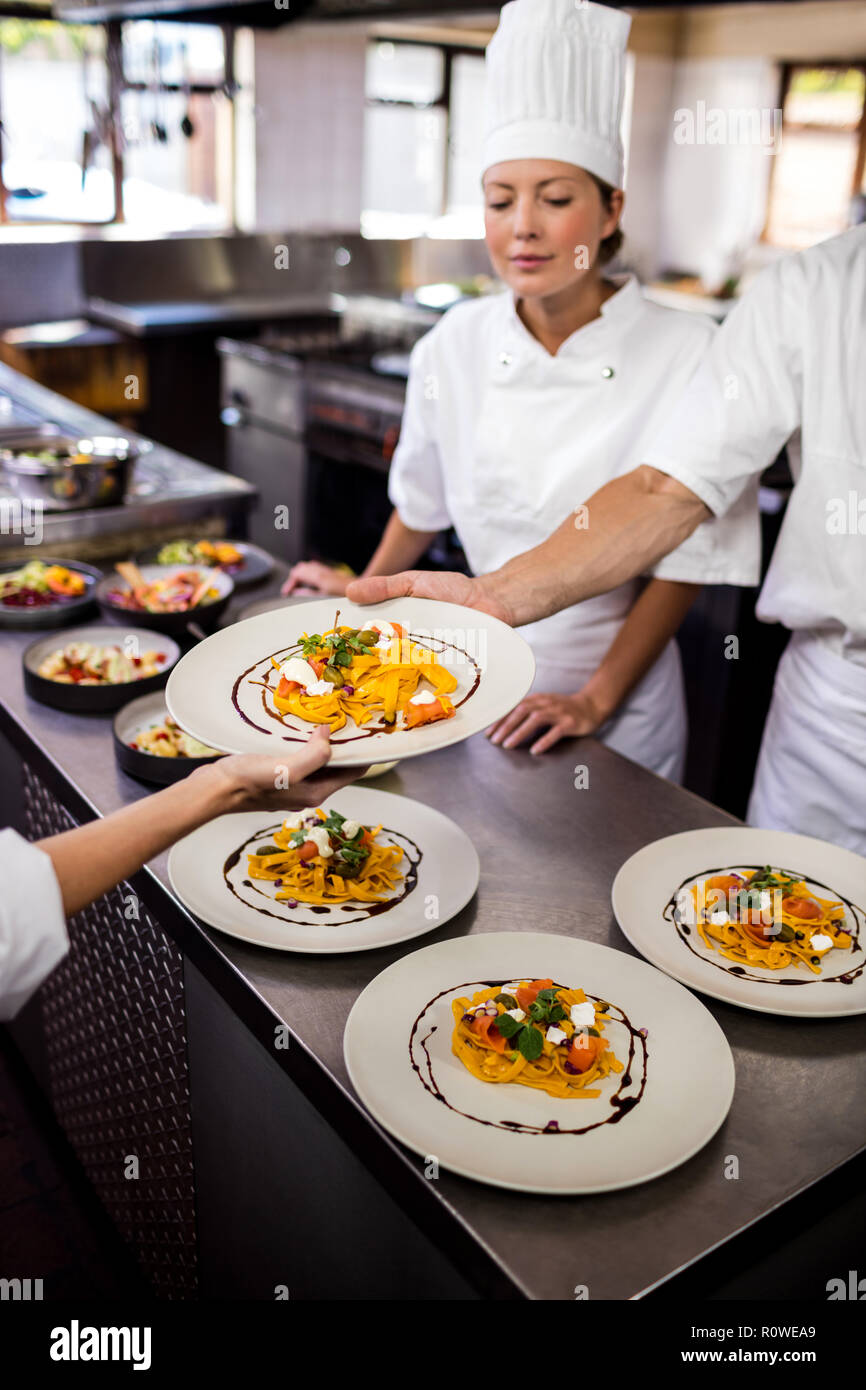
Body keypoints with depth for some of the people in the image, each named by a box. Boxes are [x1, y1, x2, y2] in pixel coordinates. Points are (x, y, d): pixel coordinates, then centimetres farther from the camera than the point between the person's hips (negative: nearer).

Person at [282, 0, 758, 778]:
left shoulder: (686, 354, -16)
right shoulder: (456, 345, -7)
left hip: (621, 697, -2)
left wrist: (595, 699, -13)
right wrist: (368, 591, 21)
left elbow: (688, 555, -11)